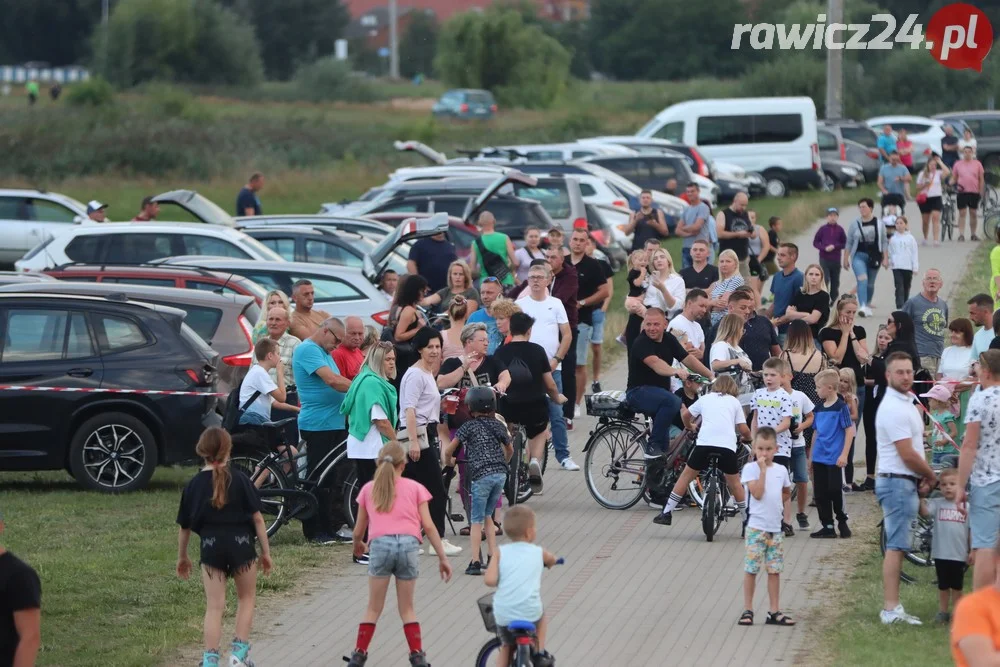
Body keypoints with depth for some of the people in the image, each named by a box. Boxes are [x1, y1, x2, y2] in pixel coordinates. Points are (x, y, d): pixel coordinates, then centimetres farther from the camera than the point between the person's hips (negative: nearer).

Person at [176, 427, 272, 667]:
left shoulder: (194, 485, 3)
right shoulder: (239, 479, -3)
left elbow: (185, 526, 8)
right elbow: (257, 518, -3)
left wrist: (182, 557, 22)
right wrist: (266, 552, 6)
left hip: (211, 547, 1)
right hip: (241, 544, -1)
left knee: (214, 607, 7)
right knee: (246, 598, 20)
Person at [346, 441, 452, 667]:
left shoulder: (368, 489, 18)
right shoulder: (415, 488, 14)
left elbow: (358, 531, 21)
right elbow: (428, 526, 6)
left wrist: (357, 545, 43)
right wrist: (442, 557, 9)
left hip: (380, 544, 0)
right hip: (408, 545, 0)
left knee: (374, 608, 12)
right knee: (407, 608, 14)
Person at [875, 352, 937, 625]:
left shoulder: (906, 402, 15)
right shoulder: (894, 409, -17)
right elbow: (908, 455, -19)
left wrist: (922, 477, 5)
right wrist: (931, 476, -4)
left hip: (905, 482, 10)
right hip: (897, 482, -10)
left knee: (896, 545, 10)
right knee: (896, 546, -10)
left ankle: (892, 608, 13)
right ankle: (891, 609, -11)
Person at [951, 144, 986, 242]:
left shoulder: (977, 164, 5)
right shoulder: (958, 164, 6)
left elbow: (981, 179, 7)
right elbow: (953, 178, 9)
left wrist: (981, 192, 1)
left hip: (974, 193, 1)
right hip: (962, 192, -1)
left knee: (973, 213, 7)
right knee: (962, 213, -2)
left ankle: (973, 234, 16)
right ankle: (961, 234, -3)